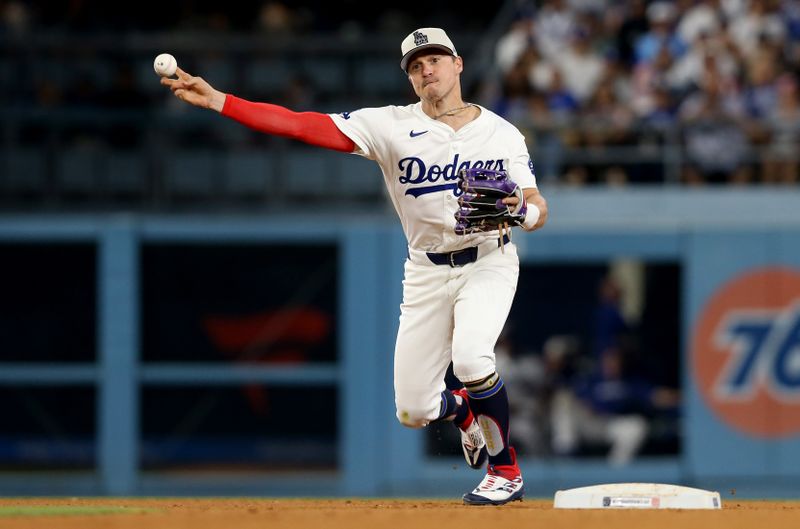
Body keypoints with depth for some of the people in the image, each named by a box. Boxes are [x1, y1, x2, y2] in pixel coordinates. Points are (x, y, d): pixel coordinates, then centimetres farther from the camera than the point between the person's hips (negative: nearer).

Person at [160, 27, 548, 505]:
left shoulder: (502, 135, -3)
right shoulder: (393, 126, -4)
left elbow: (540, 213, -6)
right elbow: (304, 125, -12)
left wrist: (521, 208, -32)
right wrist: (216, 101, -20)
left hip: (488, 262, -2)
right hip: (427, 272, 2)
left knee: (470, 356, -31)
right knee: (413, 411, -2)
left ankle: (506, 472, -9)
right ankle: (465, 412, 37)